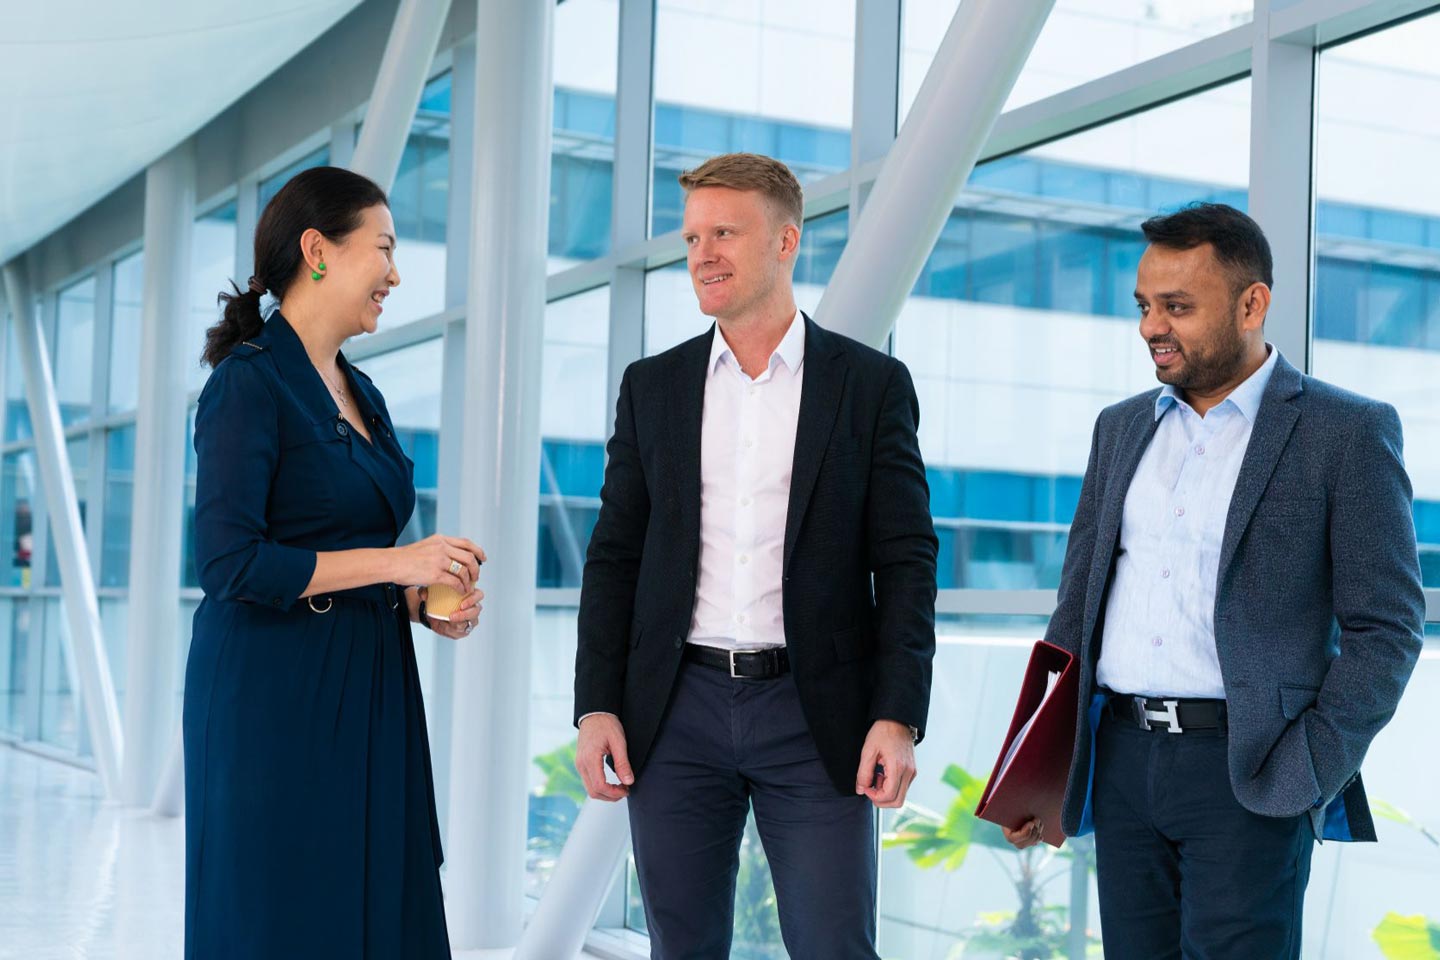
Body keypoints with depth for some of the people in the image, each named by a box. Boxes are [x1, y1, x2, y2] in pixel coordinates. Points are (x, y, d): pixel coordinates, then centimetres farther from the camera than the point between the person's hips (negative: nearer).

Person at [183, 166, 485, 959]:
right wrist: (395, 562, -15)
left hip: (368, 698, 8)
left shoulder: (361, 395, 15)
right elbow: (228, 562, -19)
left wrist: (426, 601, 5)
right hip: (274, 695, -8)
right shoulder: (249, 382, -10)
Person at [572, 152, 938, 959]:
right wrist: (597, 707, -1)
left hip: (816, 714, -2)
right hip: (677, 711, 2)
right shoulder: (653, 386, 8)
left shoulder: (872, 385, 2)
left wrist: (900, 718, -11)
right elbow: (616, 555, 8)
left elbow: (905, 561, -2)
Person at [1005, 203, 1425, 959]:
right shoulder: (1121, 428, 13)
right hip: (1123, 758, 5)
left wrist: (1308, 774, -13)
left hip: (1246, 774, -5)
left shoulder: (1346, 433, -2)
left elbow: (1384, 629, -5)